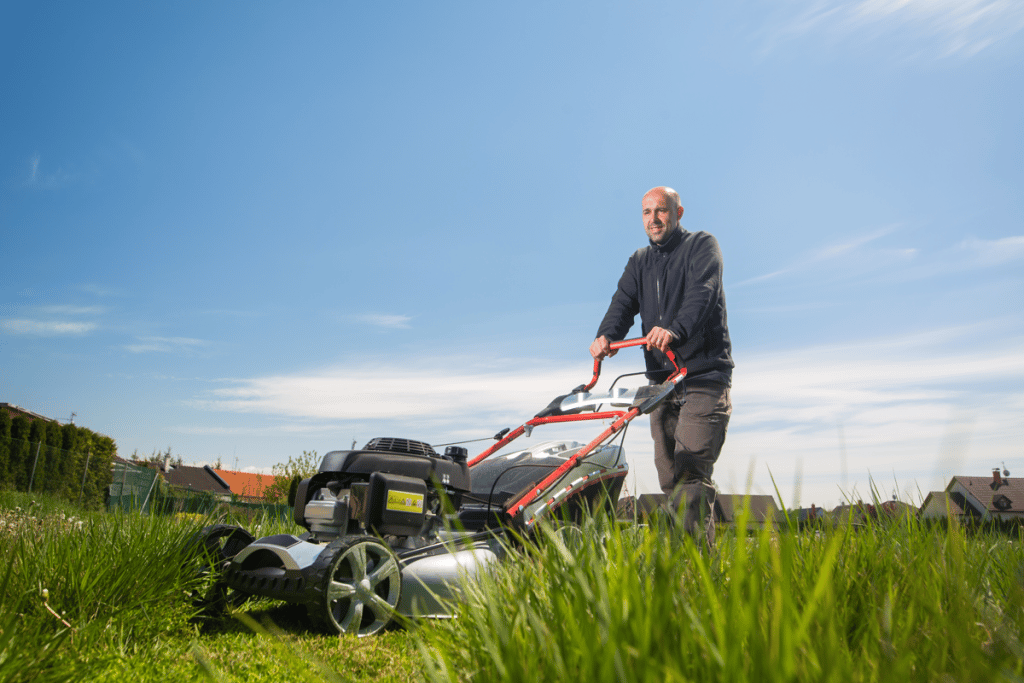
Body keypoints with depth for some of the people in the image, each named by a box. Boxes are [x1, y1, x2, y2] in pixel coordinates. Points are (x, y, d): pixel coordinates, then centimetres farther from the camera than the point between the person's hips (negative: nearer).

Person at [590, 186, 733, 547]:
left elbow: (701, 294, -18)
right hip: (663, 380, 6)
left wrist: (675, 329, -38)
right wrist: (606, 335, -22)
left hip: (704, 377, -5)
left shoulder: (702, 246, 2)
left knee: (690, 471, -17)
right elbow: (623, 303, 1)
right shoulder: (639, 262, 18)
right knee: (670, 479, 5)